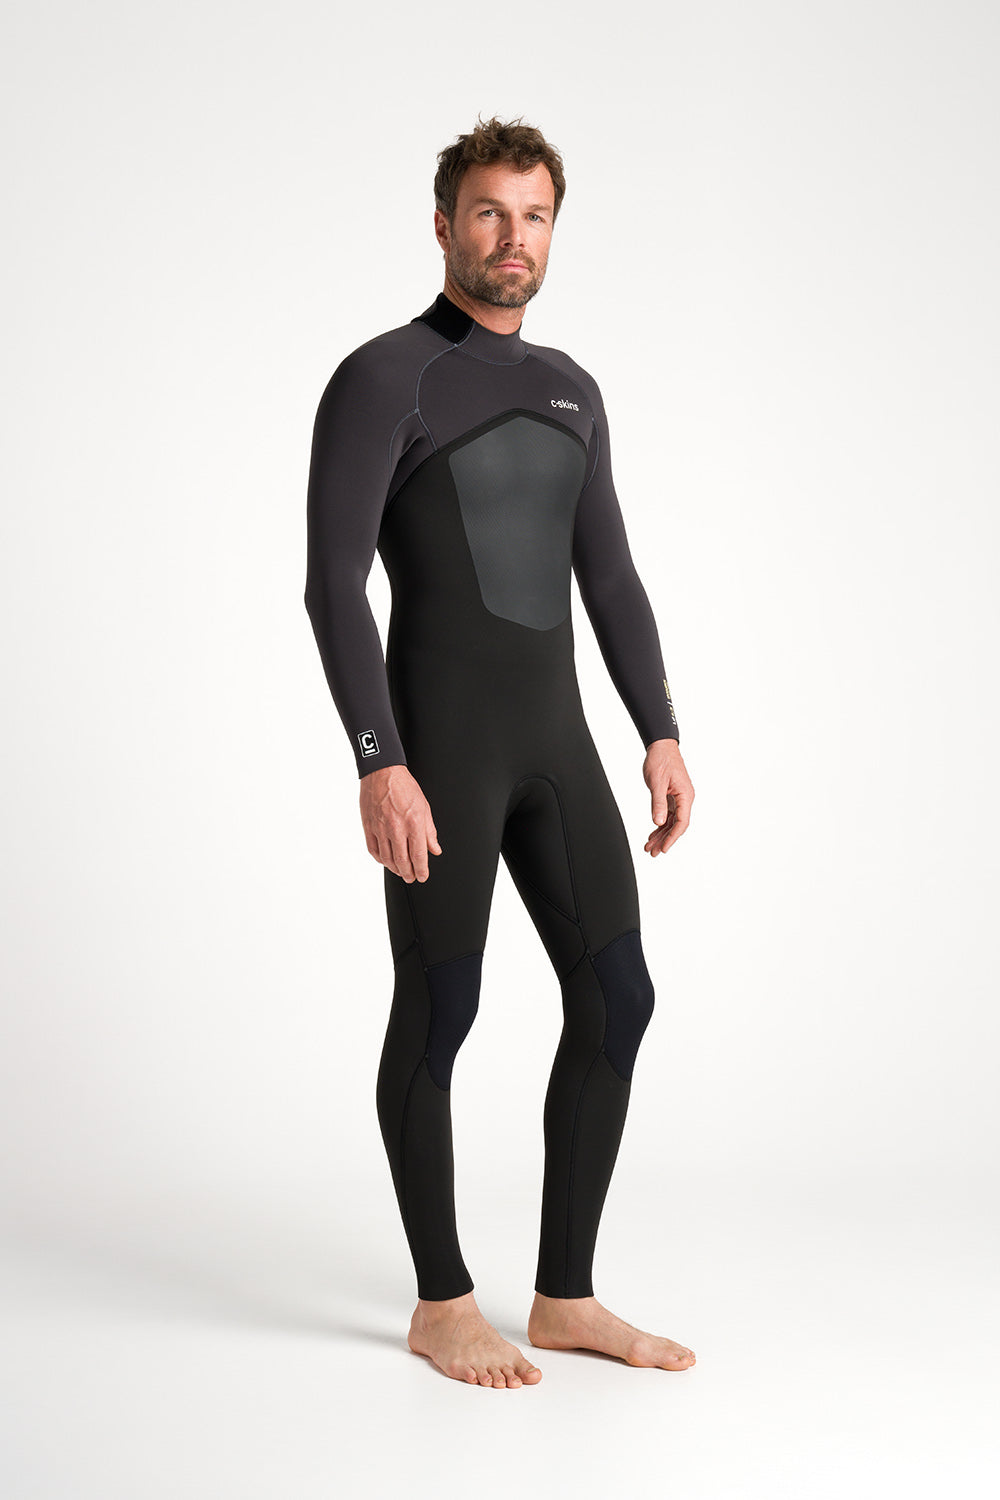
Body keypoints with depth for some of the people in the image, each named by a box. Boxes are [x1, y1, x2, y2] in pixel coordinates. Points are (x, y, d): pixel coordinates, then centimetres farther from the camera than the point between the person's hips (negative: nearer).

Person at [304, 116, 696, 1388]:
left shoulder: (567, 391, 18)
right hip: (433, 735, -7)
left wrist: (662, 737, 9)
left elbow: (610, 581, 18)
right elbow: (332, 586, -13)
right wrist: (378, 768, -21)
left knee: (615, 1002, 3)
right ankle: (443, 1306, 15)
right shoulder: (378, 378, -6)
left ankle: (566, 1298, 13)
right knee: (439, 1012, -1)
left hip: (551, 736, 7)